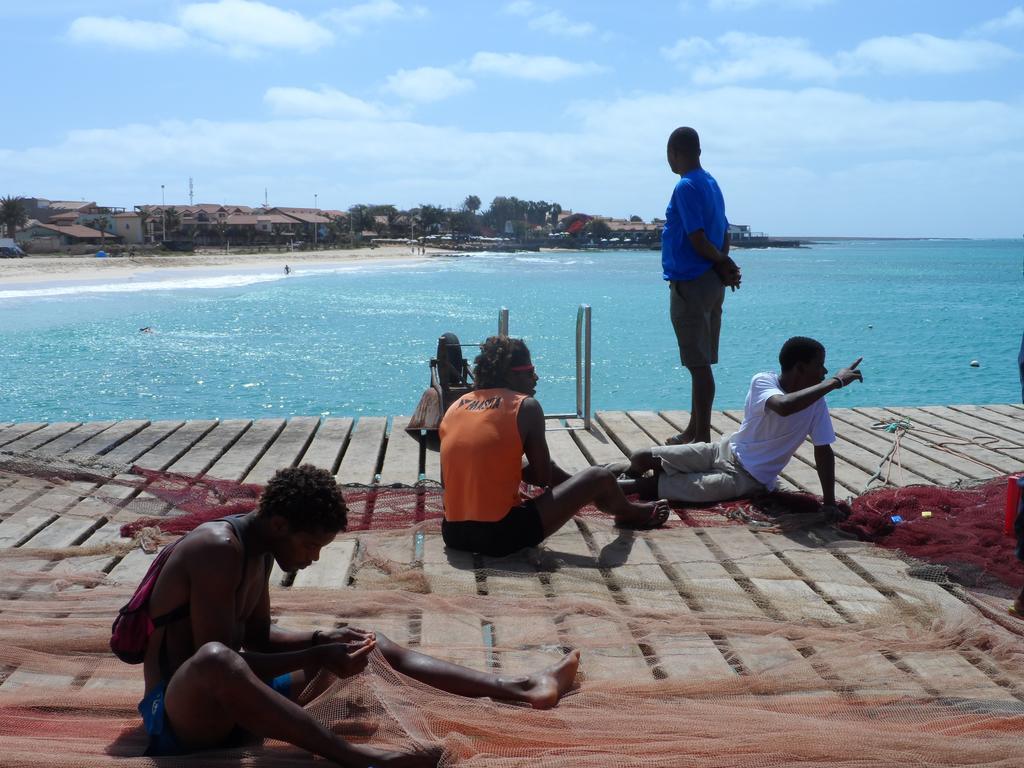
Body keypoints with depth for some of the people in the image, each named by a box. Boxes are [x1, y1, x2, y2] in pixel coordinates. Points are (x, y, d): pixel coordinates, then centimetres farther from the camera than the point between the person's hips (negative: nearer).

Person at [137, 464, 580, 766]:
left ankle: (521, 688, 10)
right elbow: (218, 656, -28)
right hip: (180, 714, -9)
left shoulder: (258, 549, 6)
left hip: (228, 702, 9)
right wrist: (316, 658, -24)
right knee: (213, 661, -45)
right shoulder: (218, 550, -22)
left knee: (372, 648, 10)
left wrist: (322, 640, 0)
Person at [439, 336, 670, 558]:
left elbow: (446, 481, 13)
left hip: (453, 534, 7)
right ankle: (629, 513, 44)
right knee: (600, 477, 10)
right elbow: (543, 477, -4)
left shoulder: (455, 407, 9)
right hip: (500, 536, -7)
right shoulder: (525, 406, -6)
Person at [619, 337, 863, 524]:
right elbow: (783, 406, -41)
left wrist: (829, 503, -14)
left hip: (747, 478, 0)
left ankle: (635, 486, -1)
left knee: (688, 489, -26)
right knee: (640, 459, -8)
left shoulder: (816, 403, -11)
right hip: (725, 450, 0)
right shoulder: (763, 382, -19)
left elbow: (824, 451, -7)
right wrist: (834, 382, -39)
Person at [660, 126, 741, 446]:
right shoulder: (711, 183, 15)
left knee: (699, 363, -5)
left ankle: (702, 437, -1)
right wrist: (723, 264, -1)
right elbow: (724, 234, 13)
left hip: (690, 285, -9)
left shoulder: (686, 187, -14)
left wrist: (723, 263, -2)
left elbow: (697, 239, -17)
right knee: (700, 362, 14)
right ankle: (694, 431, 22)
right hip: (710, 283, 9)